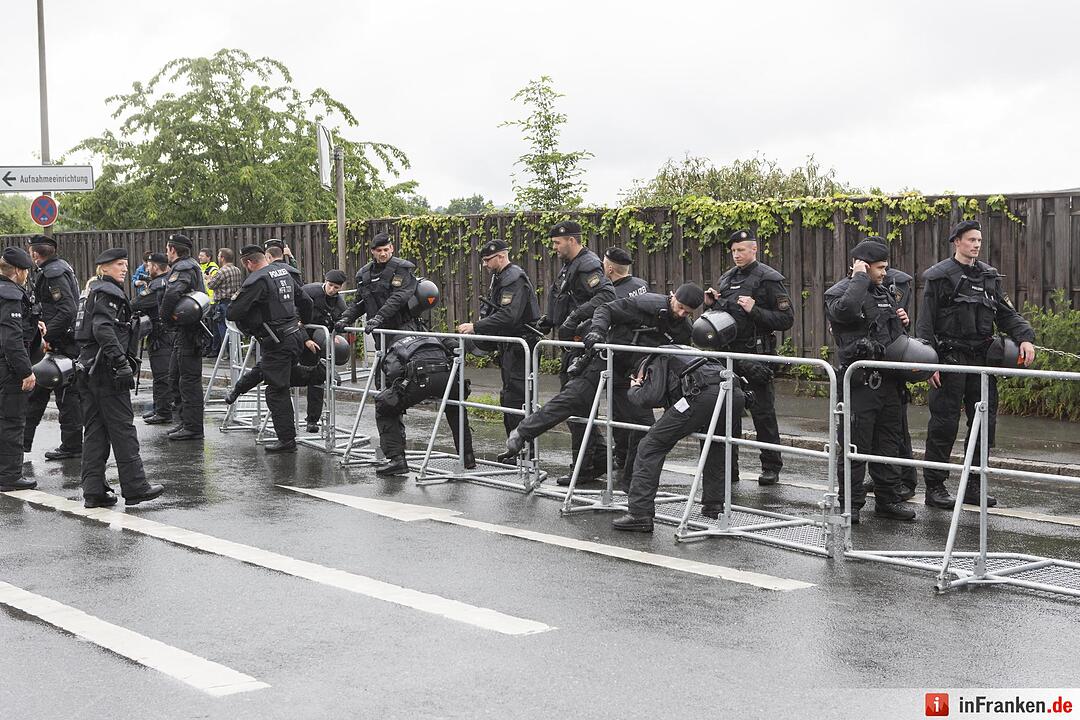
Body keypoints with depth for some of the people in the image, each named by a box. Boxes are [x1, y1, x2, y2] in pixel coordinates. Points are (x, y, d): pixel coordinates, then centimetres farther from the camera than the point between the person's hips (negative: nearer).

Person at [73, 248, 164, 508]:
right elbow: (103, 330, -23)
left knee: (95, 429, 9)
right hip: (105, 369, -10)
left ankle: (93, 490, 9)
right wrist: (121, 364, -27)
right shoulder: (108, 292, -11)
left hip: (88, 367, 10)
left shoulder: (93, 291, 19)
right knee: (122, 427, -3)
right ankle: (135, 487, 1)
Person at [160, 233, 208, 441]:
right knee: (176, 375, 18)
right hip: (188, 330, 11)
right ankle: (187, 421, 24)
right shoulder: (191, 266, 18)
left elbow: (171, 295, -31)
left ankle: (193, 427, -6)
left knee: (189, 379, -8)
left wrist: (165, 318, -18)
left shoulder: (182, 269, -14)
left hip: (186, 330, -11)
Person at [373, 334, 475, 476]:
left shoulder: (394, 349, 30)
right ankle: (468, 457, 36)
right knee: (456, 408, 37)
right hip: (447, 374, 4)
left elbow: (394, 372, 8)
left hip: (420, 377, -4)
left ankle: (396, 459, 5)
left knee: (384, 406, 16)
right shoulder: (433, 339, 43)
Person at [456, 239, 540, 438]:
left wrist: (475, 327, -26)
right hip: (509, 347, 11)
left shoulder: (514, 279, -17)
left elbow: (508, 316, -28)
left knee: (515, 398, -12)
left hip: (520, 347, -11)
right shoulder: (499, 278, 16)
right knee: (507, 397, 13)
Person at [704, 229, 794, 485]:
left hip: (756, 355, -7)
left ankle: (771, 467, 7)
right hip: (728, 352, 7)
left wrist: (755, 310, -20)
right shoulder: (727, 278, 15)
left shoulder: (768, 279, -6)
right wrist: (711, 304, 6)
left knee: (763, 412, -2)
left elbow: (786, 319, -11)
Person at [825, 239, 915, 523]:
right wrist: (860, 277, -18)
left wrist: (903, 320, 9)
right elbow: (847, 310, -31)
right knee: (855, 447, -4)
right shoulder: (838, 292, -6)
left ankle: (889, 499, 20)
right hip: (859, 383, -8)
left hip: (887, 381, 8)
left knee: (889, 444, 12)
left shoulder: (884, 293, 18)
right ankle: (850, 504, 3)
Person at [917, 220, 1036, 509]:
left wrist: (1025, 337, -7)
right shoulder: (939, 276, -4)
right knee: (944, 423, -4)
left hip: (982, 358, 6)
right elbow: (925, 324, -6)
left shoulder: (989, 276, 13)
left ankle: (973, 487, 17)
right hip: (950, 358, -6)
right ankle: (934, 487, 4)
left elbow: (1006, 313, 11)